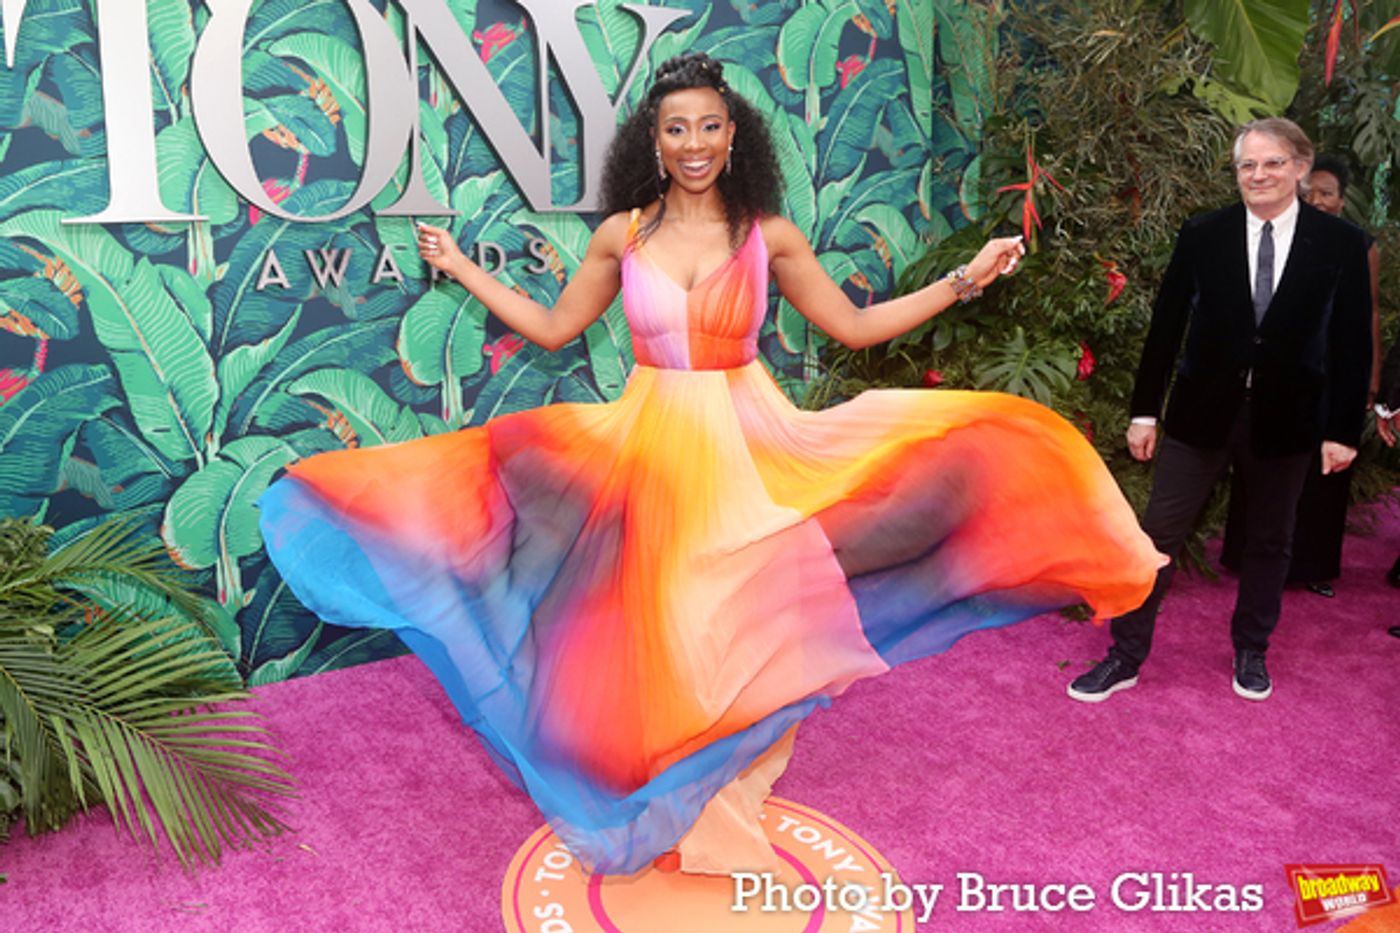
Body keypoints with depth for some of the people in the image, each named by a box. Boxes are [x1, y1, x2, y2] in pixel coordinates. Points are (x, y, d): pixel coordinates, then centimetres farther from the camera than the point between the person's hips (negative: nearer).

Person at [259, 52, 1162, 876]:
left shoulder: (770, 235, -1)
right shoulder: (621, 235, 1)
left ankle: (720, 804, 29)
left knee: (738, 631, 5)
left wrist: (964, 279, 0)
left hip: (746, 444, 0)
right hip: (652, 446, 1)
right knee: (655, 632, 7)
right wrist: (462, 268, 11)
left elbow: (855, 326, 4)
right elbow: (553, 328, 10)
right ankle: (670, 805, 30)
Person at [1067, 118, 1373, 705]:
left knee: (1268, 543, 15)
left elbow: (1352, 345, 0)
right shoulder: (1202, 235, -3)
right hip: (1203, 412, 0)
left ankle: (1251, 652, 35)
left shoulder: (1341, 244, -3)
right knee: (1158, 537, 1)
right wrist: (1144, 411, -1)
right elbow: (1165, 326, 0)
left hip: (1285, 420, 1)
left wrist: (1344, 430, -3)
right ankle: (1125, 657, 12)